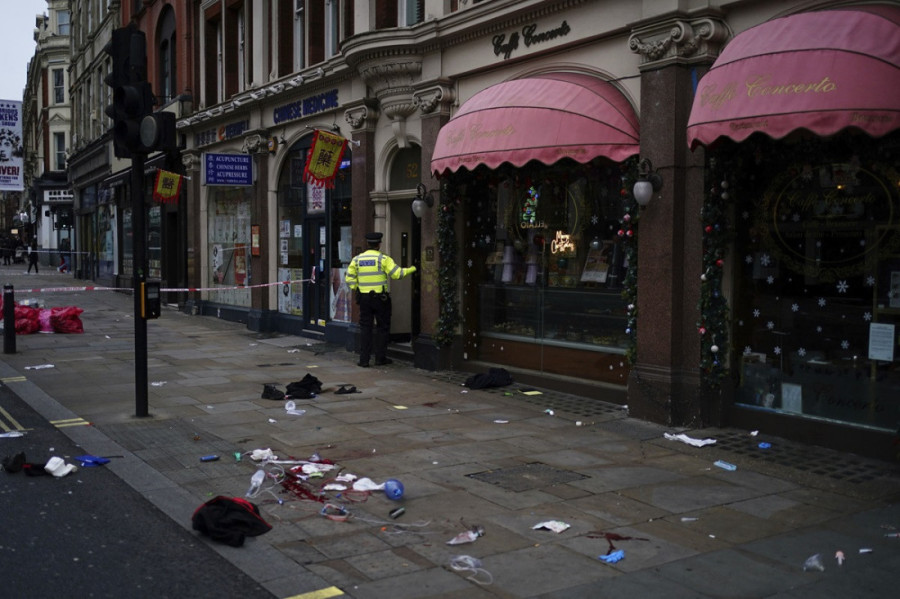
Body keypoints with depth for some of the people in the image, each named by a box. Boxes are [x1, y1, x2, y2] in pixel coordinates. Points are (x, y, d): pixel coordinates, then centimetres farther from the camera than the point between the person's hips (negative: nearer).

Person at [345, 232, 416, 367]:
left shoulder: (357, 259, 4)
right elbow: (397, 274, -13)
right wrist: (411, 269, 3)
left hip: (364, 298, 3)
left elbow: (349, 279, 4)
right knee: (382, 328, 9)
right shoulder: (383, 259, -8)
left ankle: (364, 360, 4)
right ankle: (380, 358, 11)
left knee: (365, 328, 8)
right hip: (381, 298, -3)